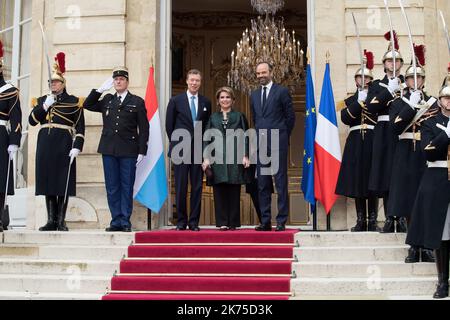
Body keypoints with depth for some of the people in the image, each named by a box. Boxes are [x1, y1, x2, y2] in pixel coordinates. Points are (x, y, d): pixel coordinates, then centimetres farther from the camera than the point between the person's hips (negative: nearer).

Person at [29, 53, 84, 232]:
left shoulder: (74, 102, 5)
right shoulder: (42, 100, 16)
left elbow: (80, 127, 1)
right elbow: (32, 121, 5)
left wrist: (77, 147, -10)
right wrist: (44, 106, -6)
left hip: (64, 145, -4)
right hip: (45, 144, 4)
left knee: (63, 183, -4)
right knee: (47, 182, 3)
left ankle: (61, 222, 2)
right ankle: (51, 221, 9)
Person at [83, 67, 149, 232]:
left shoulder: (137, 102, 4)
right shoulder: (107, 100, 14)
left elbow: (143, 128, 2)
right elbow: (87, 105, 13)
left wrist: (142, 151, -5)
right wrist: (100, 90, 4)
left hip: (129, 151, -3)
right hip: (109, 150, 3)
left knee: (126, 187, 2)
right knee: (112, 187, 5)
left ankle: (125, 222, 7)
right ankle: (116, 221, 11)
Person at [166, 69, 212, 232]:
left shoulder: (206, 102, 9)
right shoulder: (176, 101, 3)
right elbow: (169, 125, 6)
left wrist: (204, 145, 9)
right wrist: (176, 144, 5)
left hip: (199, 150, 2)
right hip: (181, 150, -2)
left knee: (197, 187, 2)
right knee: (180, 187, 0)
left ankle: (194, 221, 9)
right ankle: (181, 221, 9)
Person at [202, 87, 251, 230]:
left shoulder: (239, 116, 12)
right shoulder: (213, 118, 15)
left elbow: (245, 137, 7)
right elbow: (207, 138, 11)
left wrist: (245, 156, -4)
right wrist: (206, 158, 0)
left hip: (235, 158, -1)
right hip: (217, 158, 1)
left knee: (234, 191, -1)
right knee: (219, 191, -2)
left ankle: (233, 222, 4)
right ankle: (222, 222, 1)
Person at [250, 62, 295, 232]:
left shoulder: (282, 91, -1)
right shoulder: (254, 95, 16)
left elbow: (290, 116, 2)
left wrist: (282, 136, 7)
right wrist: (260, 135, 15)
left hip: (278, 144, -5)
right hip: (261, 144, 5)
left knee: (281, 183, -3)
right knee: (262, 184, 6)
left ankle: (281, 221, 0)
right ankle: (265, 221, 10)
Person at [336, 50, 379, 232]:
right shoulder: (350, 100, 15)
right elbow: (345, 118, -4)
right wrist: (359, 102, -10)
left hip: (373, 141, -2)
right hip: (355, 142, 2)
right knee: (357, 180, 1)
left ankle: (372, 221, 3)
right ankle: (360, 220, 7)